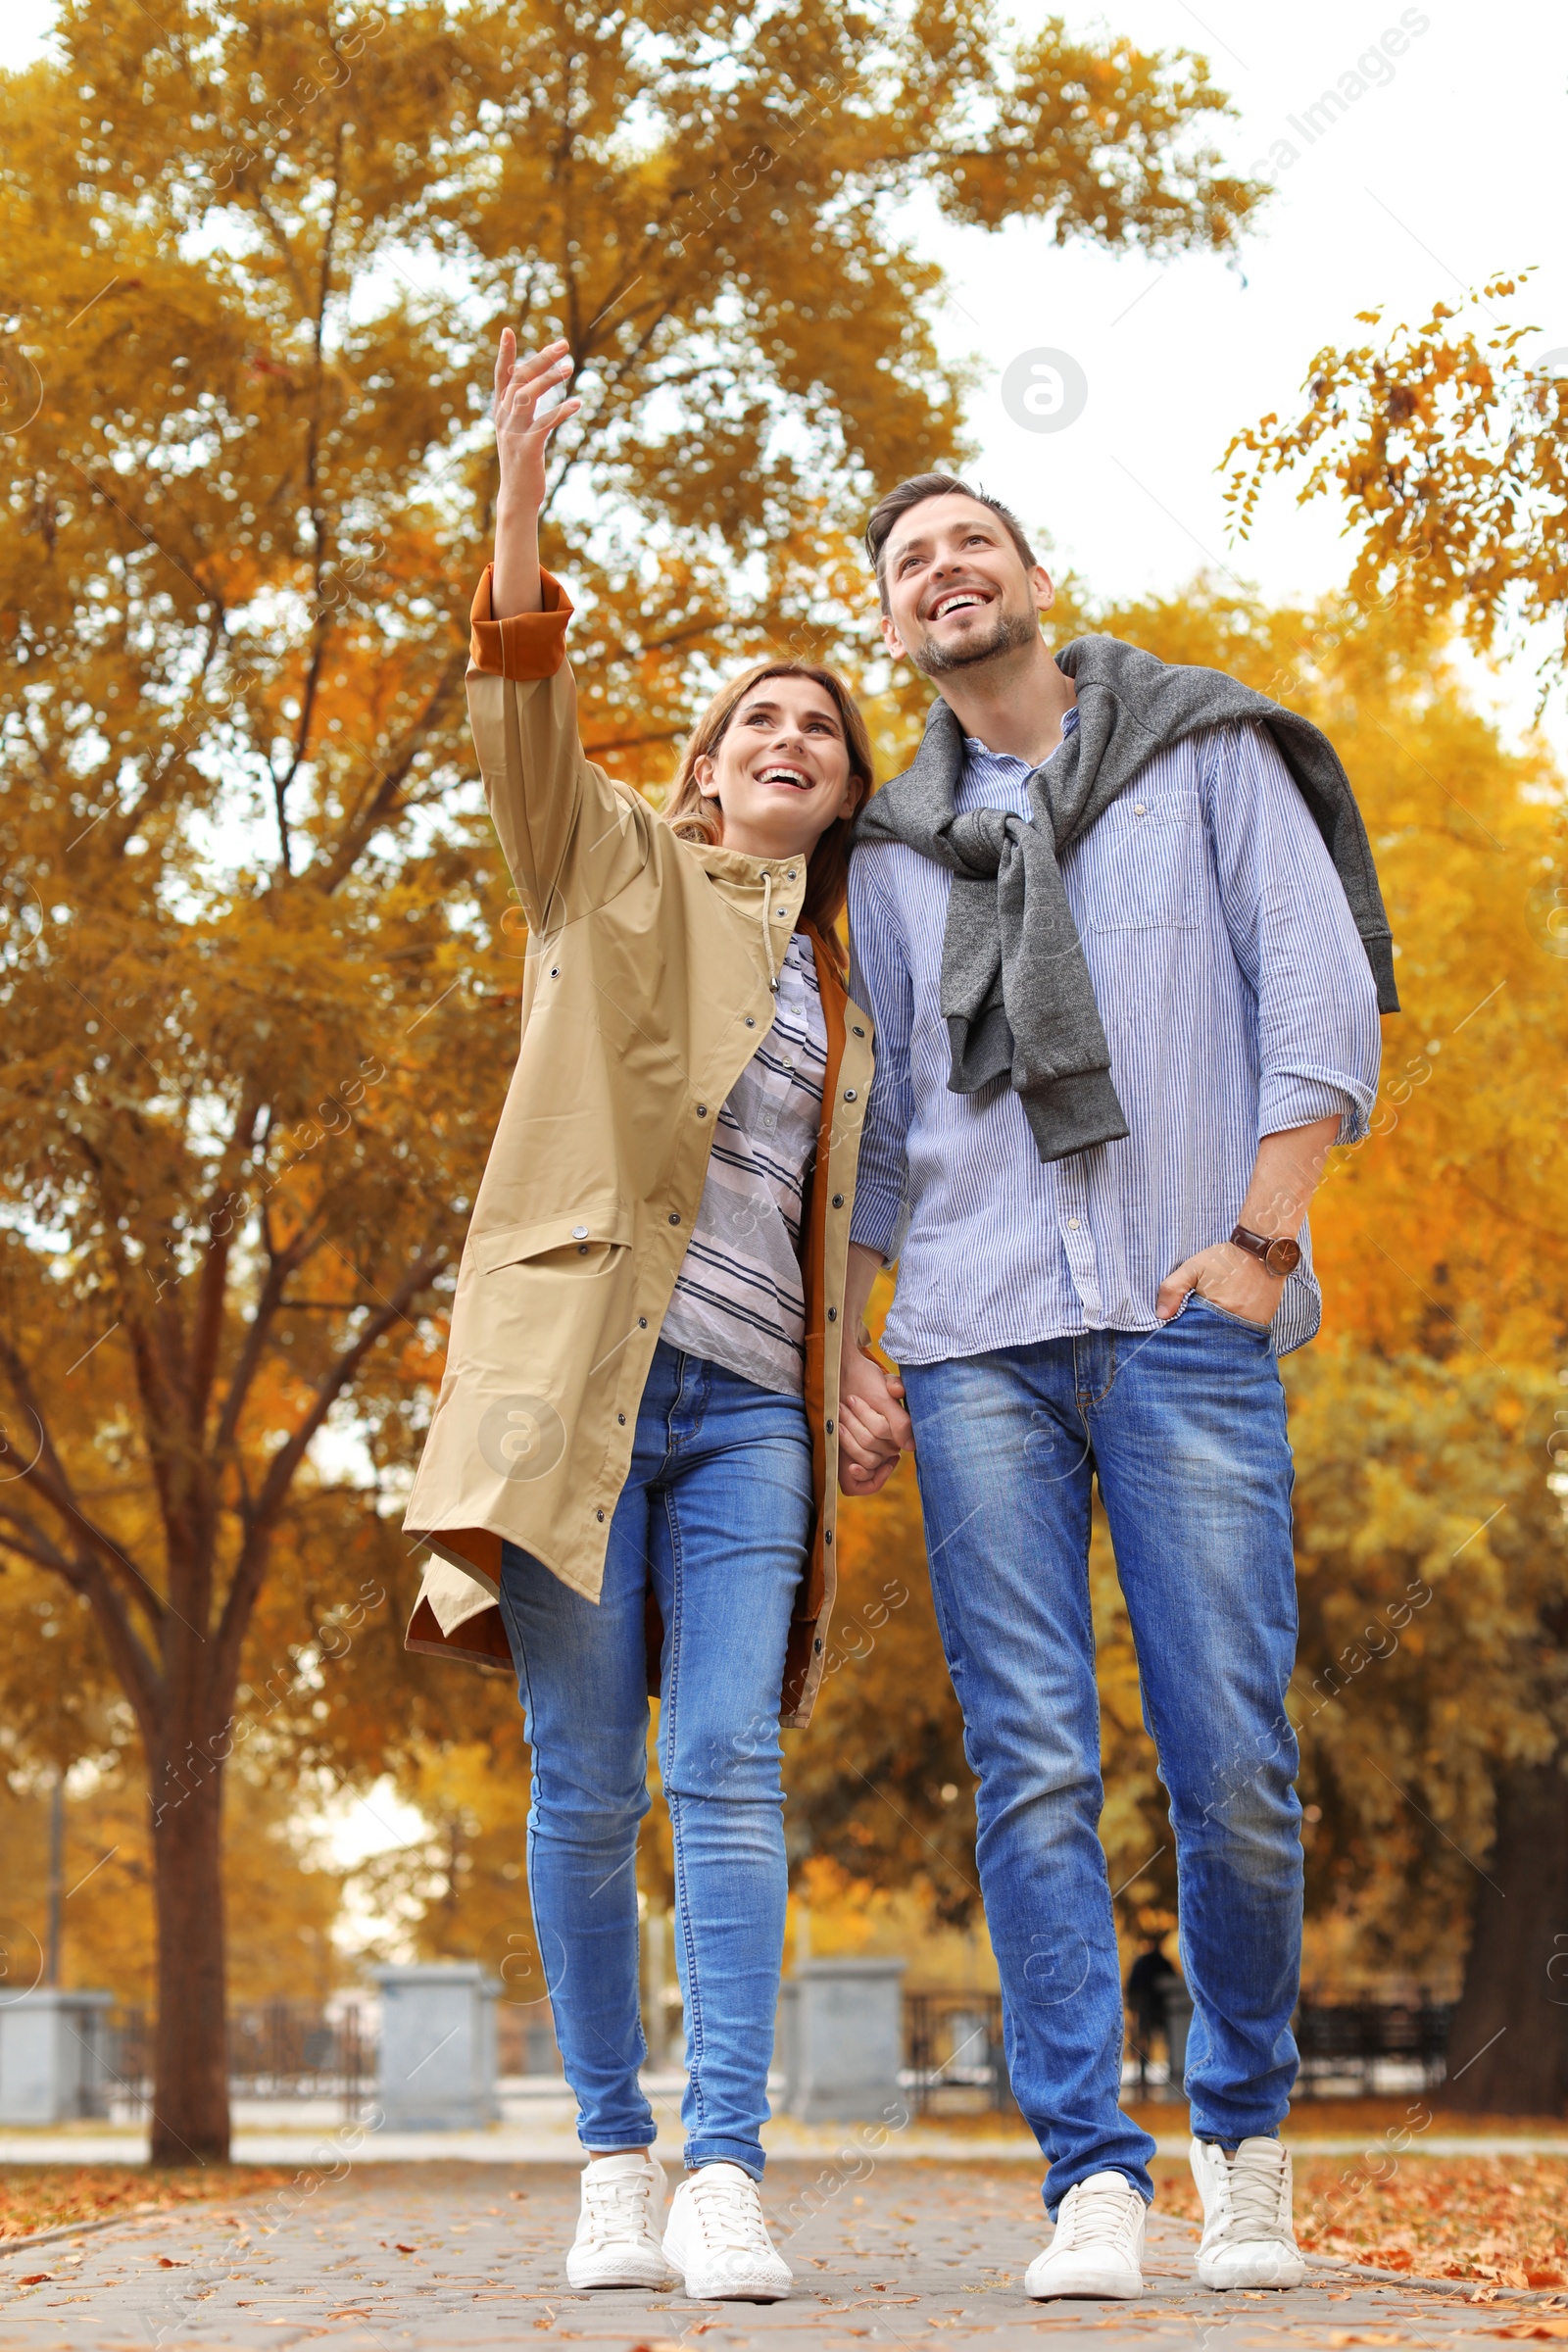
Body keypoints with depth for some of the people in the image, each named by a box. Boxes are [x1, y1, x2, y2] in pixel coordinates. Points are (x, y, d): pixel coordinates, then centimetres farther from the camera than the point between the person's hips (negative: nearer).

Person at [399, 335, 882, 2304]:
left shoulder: (840, 995, 23)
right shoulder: (614, 871, 11)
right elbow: (522, 718, -6)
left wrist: (852, 1405, 15)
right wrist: (521, 484, -17)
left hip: (746, 1412, 3)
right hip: (579, 1378, -3)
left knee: (728, 1776, -9)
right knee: (583, 1789, -2)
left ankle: (724, 2174, -12)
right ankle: (613, 2161, 7)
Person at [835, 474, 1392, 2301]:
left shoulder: (1208, 754, 11)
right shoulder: (895, 851, 19)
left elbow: (1322, 1000, 3)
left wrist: (1260, 1236, -9)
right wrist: (836, 1351, 11)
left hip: (1185, 1325, -2)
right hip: (975, 1343, 3)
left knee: (1233, 1763, -5)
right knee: (1033, 1770, -5)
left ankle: (1244, 2133, 16)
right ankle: (1092, 2175, -1)